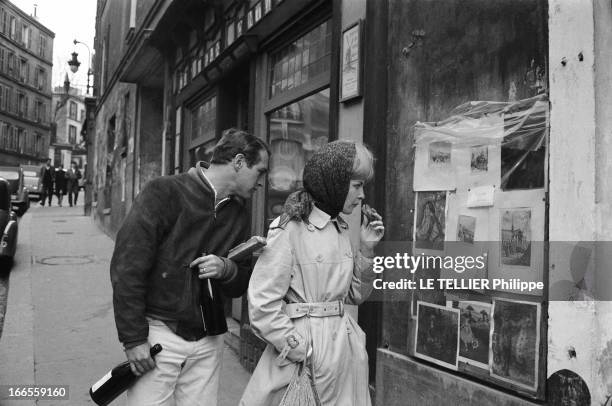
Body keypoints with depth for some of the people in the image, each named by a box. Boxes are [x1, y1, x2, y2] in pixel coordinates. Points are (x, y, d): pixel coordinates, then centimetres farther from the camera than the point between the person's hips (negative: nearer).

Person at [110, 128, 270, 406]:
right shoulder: (165, 193, -9)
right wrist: (133, 339, -13)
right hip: (159, 334, -5)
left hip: (208, 342, 5)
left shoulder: (238, 215, 10)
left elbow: (241, 286, 16)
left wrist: (227, 270, -8)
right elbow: (127, 266, -12)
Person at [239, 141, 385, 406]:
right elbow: (262, 304, -17)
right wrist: (300, 351, -15)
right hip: (302, 344, -7)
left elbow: (354, 295, 12)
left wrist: (366, 249, 1)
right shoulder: (289, 228, -14)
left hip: (344, 346, 7)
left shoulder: (341, 230, 8)